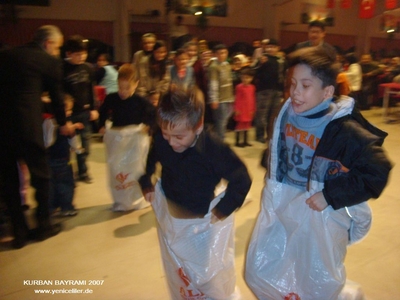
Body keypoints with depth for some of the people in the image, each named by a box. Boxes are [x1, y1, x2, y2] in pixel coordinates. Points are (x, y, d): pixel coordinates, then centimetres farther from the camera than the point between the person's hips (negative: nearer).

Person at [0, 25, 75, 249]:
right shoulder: (49, 61, 1)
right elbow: (56, 95, 7)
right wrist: (63, 123, 21)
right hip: (28, 125, -4)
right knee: (40, 174, 12)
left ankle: (20, 232, 21)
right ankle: (43, 225, 23)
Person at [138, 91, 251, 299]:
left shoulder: (214, 149, -30)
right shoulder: (160, 141, -17)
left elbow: (241, 179, -19)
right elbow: (149, 160, 7)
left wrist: (223, 209, -19)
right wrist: (146, 185, 4)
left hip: (202, 223, -4)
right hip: (170, 218, 4)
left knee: (209, 280, 11)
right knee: (177, 276, 25)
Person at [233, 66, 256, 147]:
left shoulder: (252, 87, 5)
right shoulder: (239, 87, -11)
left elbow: (253, 99, 10)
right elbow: (237, 99, -10)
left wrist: (253, 109, 10)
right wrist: (236, 109, -12)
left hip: (249, 110, 6)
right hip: (241, 110, -6)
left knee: (247, 125, 14)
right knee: (239, 126, 0)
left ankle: (245, 141, 24)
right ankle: (237, 142, 10)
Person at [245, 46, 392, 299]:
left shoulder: (345, 130, -23)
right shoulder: (286, 114, -5)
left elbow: (377, 173, -19)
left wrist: (331, 196, -22)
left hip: (321, 215, -5)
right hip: (281, 207, 6)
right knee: (260, 275, 18)